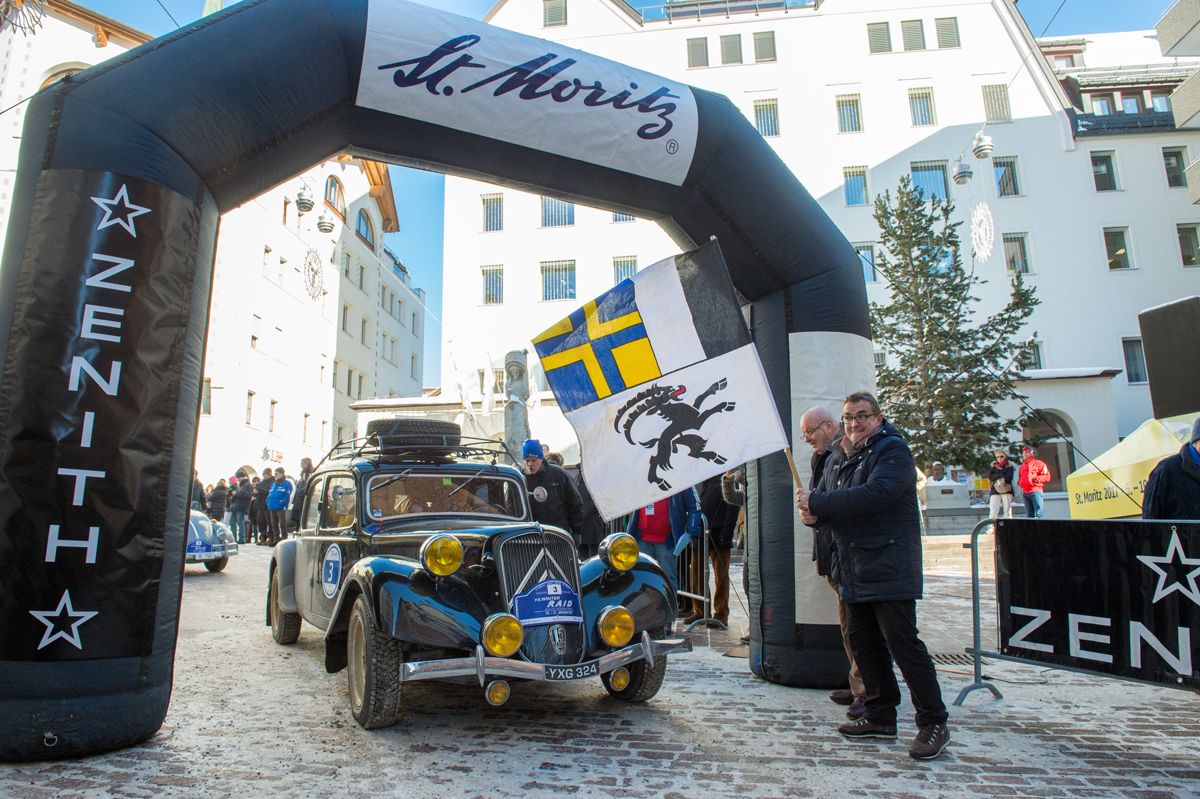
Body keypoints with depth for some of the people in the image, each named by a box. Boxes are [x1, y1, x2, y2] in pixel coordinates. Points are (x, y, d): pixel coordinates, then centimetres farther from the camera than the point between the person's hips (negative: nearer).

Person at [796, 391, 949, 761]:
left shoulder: (893, 452, -8)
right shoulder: (845, 461, 18)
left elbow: (874, 495, -25)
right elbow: (826, 503, 14)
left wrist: (818, 502, -21)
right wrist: (812, 509, -11)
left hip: (889, 571, -8)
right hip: (854, 573, 8)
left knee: (903, 644, -6)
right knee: (864, 645, 12)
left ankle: (933, 723, 6)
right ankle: (880, 716, 24)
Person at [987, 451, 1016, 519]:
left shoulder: (1009, 466, 8)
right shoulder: (993, 465, 14)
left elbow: (1009, 477, -7)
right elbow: (990, 477, 1)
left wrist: (996, 477, -11)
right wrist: (1002, 476, -9)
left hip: (1006, 490, -1)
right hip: (995, 490, 1)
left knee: (1007, 510, -3)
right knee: (993, 511, -9)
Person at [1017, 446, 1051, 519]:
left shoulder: (1038, 463, 6)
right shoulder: (1022, 466, 25)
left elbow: (1047, 476, -1)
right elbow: (1020, 477, 33)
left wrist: (1037, 479, -15)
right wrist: (1019, 482, 12)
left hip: (1035, 491, -6)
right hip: (1025, 493, 6)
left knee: (1038, 513, -13)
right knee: (1029, 514, 5)